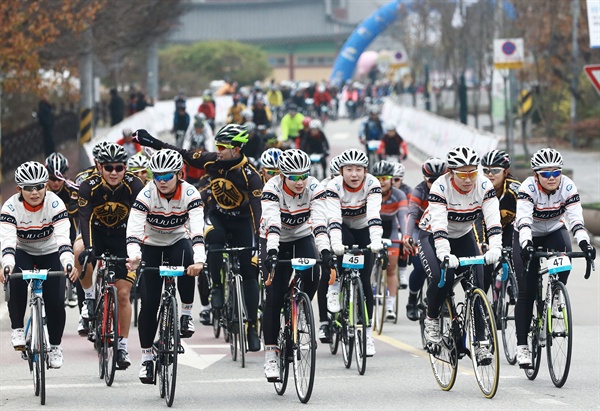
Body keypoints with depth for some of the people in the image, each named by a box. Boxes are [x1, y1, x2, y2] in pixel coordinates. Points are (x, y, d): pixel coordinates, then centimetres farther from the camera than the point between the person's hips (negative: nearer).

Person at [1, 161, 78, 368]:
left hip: (50, 253, 0)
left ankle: (55, 346, 9)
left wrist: (68, 263, -53)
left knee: (56, 302, -14)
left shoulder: (54, 204, -25)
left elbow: (63, 237, -35)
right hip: (23, 253, 0)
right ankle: (17, 330, -14)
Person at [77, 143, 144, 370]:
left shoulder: (135, 186, -22)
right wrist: (88, 247, -47)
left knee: (123, 294, -7)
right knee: (80, 254, -35)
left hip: (122, 236, 0)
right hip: (97, 233, 0)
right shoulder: (89, 187, -23)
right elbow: (85, 218, -32)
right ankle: (90, 297, -9)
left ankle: (122, 346, 4)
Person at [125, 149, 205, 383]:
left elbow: (197, 229, -34)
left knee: (187, 258, -37)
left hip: (178, 242, 0)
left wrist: (199, 260, -51)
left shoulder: (190, 194, -23)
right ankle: (146, 357, 4)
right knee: (149, 303, -9)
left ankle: (186, 314, -20)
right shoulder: (146, 195, -23)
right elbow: (133, 229, -33)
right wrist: (133, 256, -53)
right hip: (151, 246, 0)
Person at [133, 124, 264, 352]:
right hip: (216, 216, 2)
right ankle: (216, 286, -14)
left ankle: (252, 326, -1)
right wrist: (150, 142, -7)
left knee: (249, 272, -6)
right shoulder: (213, 161, -14)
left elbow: (257, 207, -31)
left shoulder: (250, 175, -24)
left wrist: (260, 238, -41)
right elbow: (184, 155, -5)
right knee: (213, 239, -34)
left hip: (241, 222, -2)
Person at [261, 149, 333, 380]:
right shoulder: (272, 188, -26)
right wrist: (271, 252, -53)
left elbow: (320, 222, -32)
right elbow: (272, 223, -39)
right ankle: (270, 355, -6)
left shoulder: (314, 188, -22)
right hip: (278, 242, -1)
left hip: (303, 238, 1)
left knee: (311, 277, -27)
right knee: (274, 297, -11)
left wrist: (325, 251, -47)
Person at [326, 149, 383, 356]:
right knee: (343, 245, -37)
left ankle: (367, 333, 0)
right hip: (343, 229, -1)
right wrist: (336, 242, -52)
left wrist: (376, 240, -52)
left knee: (364, 280, -7)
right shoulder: (334, 186, -25)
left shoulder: (372, 184, -24)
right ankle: (334, 288, -18)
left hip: (363, 230, 1)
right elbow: (333, 217, -36)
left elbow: (374, 214, -36)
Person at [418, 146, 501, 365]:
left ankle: (480, 341, -4)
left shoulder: (484, 186, -20)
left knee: (477, 285, -12)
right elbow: (438, 224, -38)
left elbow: (493, 219, -29)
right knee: (442, 277, -28)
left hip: (463, 237, 3)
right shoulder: (440, 187, -29)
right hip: (432, 236, -3)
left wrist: (495, 248, -46)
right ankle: (432, 319, 0)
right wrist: (445, 254, -53)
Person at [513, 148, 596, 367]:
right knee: (526, 291, -10)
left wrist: (584, 242, -46)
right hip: (528, 235, -2)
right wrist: (525, 243, -57)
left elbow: (576, 217, -30)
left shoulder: (567, 187, -21)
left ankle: (554, 297, -7)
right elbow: (523, 218, -40)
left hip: (554, 231, 2)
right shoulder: (528, 187, -27)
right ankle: (522, 346, -4)